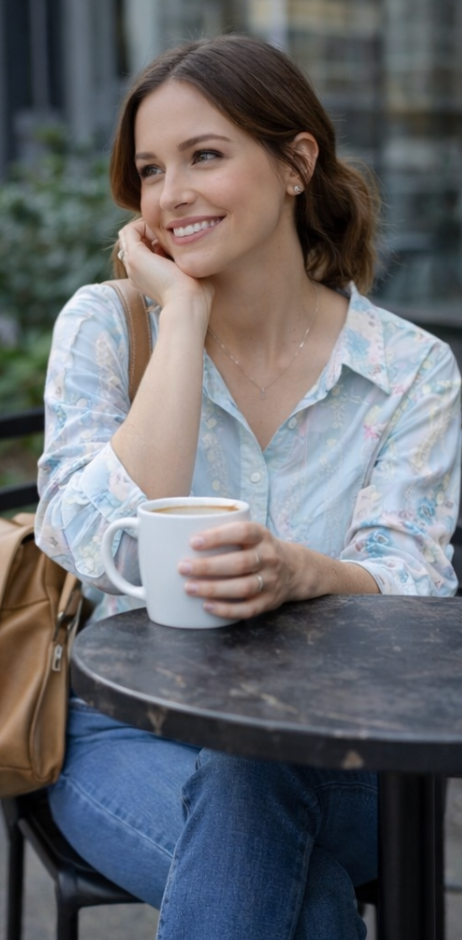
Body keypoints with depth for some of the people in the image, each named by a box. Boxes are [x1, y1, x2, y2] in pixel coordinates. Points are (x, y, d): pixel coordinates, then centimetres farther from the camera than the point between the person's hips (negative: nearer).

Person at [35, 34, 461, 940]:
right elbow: (109, 549, -17)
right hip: (131, 732, -1)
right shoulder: (105, 325, -2)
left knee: (251, 783, -34)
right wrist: (183, 310, -15)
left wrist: (297, 572, -35)